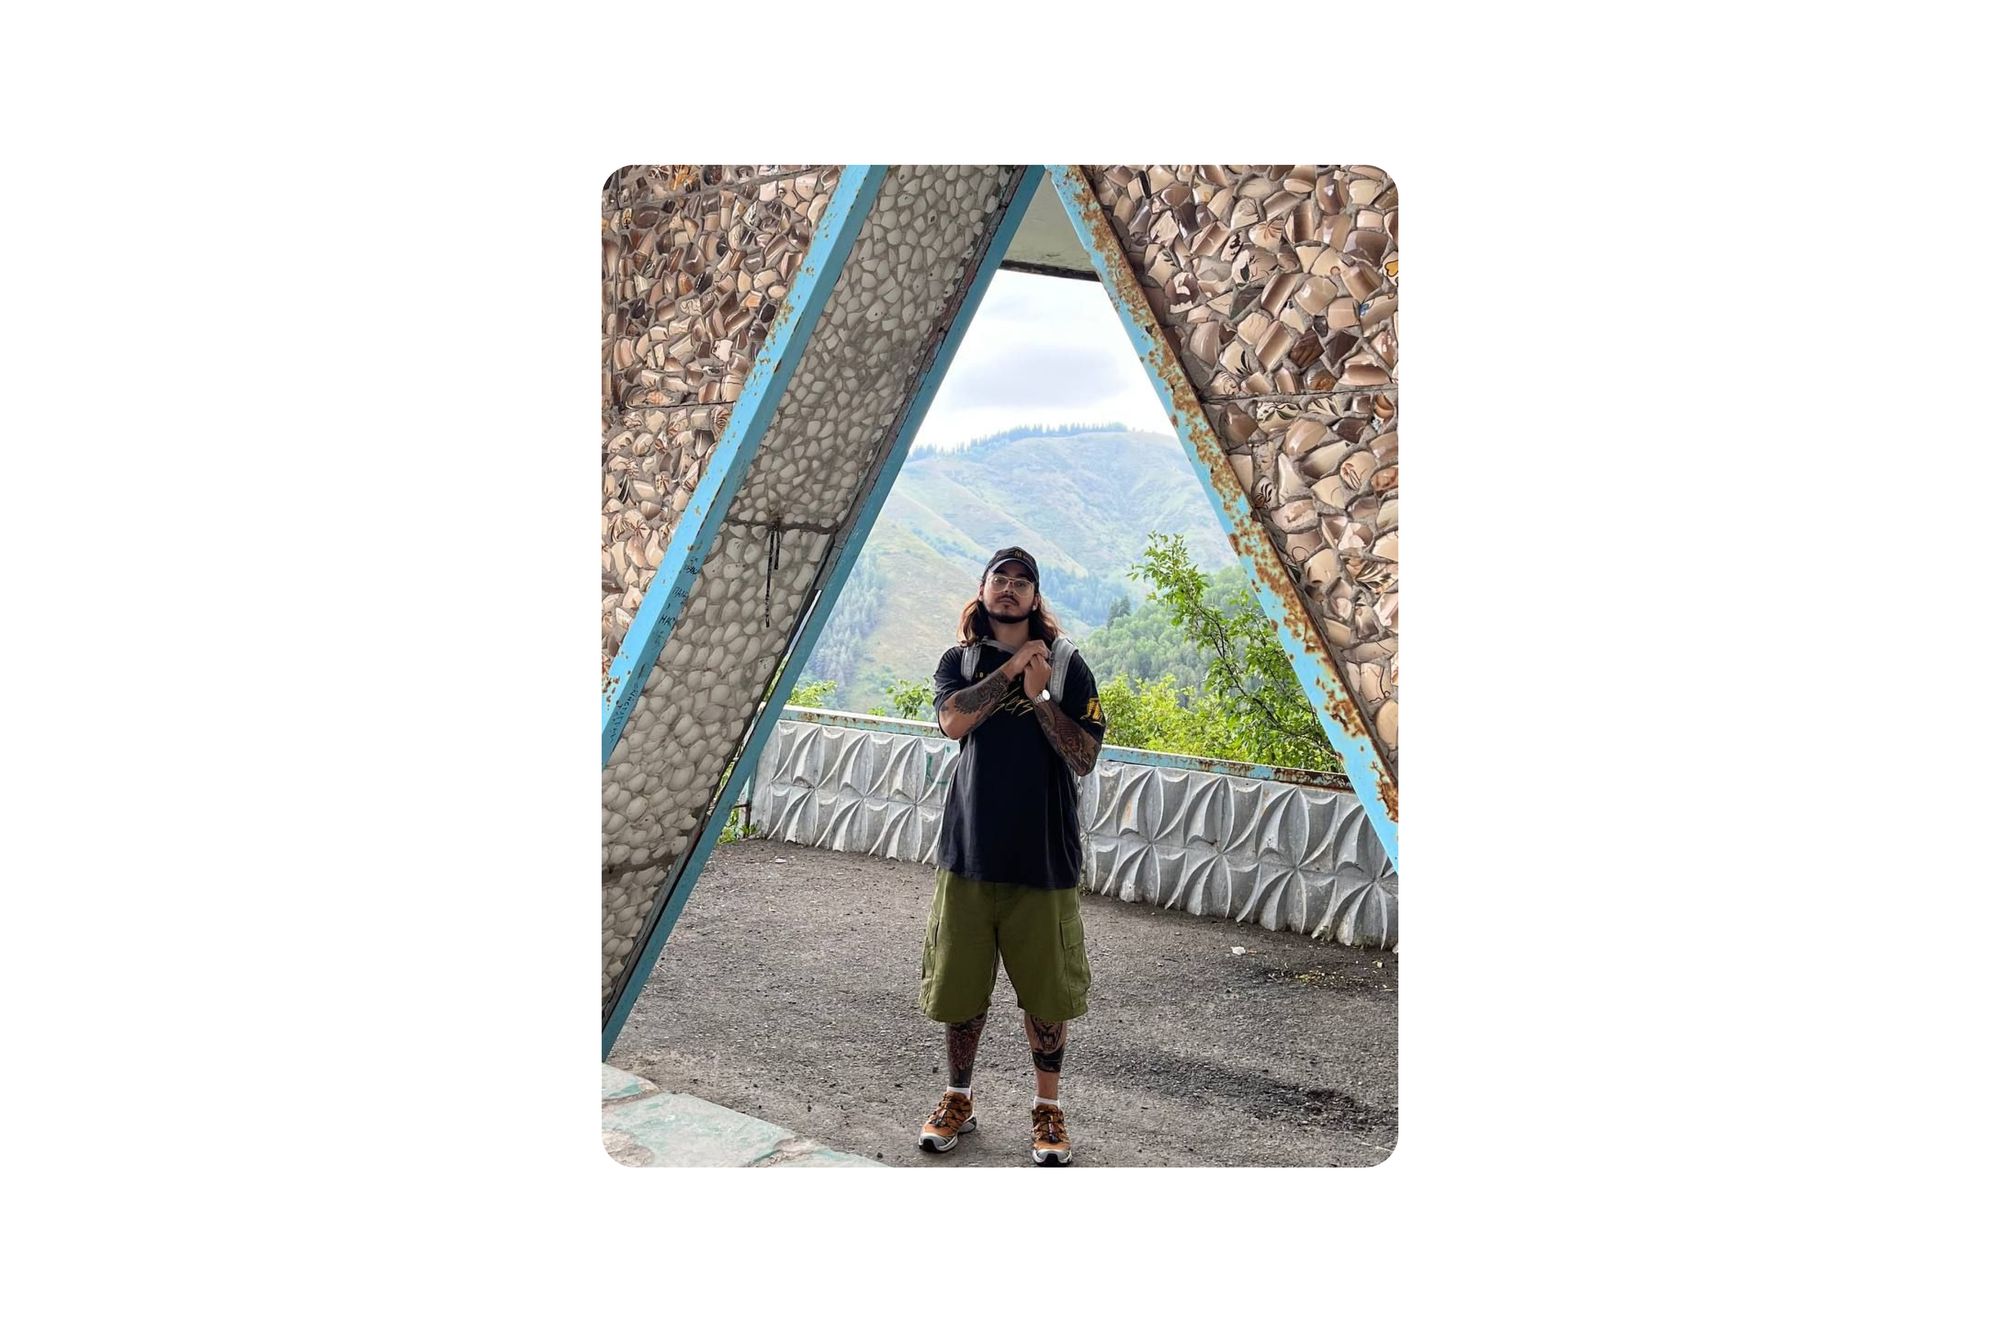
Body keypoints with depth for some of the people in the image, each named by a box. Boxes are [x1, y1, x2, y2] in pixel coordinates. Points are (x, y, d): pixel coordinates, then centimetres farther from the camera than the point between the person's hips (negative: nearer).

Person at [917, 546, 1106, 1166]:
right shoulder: (958, 661, 7)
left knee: (1044, 986, 6)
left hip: (1043, 852, -1)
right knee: (960, 981, 10)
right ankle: (958, 1100, 29)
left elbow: (1085, 757, -5)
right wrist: (1013, 667, -13)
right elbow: (954, 720, -14)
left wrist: (1039, 695, -13)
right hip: (969, 847, 2)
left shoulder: (1066, 664, 2)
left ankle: (1048, 1110, 23)